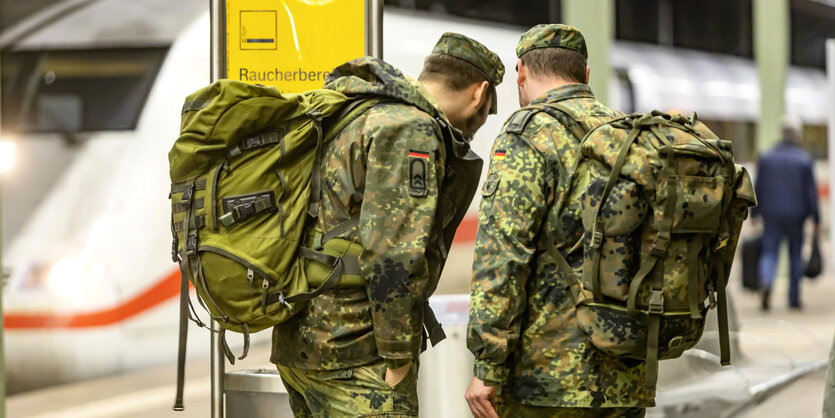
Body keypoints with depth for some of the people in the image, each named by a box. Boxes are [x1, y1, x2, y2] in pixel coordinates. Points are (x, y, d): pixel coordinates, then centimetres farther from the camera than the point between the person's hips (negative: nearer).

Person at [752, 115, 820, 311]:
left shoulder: (766, 158, 0)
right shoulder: (805, 160, -6)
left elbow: (758, 188, 1)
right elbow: (811, 192, -7)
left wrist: (754, 214, 9)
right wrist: (816, 219, -1)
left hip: (772, 215, 1)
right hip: (796, 215, -1)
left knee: (769, 253, 3)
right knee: (796, 256, 11)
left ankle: (766, 282, -26)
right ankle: (794, 298, 15)